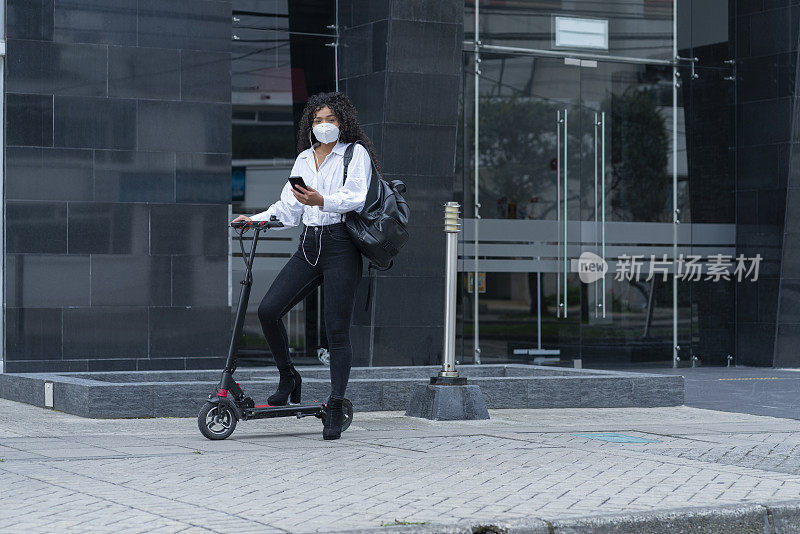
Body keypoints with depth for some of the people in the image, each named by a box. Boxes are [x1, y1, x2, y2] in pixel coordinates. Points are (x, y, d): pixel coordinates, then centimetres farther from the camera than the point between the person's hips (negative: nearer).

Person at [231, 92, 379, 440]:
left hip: (341, 246, -5)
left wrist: (321, 201, -28)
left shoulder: (356, 154, 2)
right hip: (308, 246, 5)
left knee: (337, 329, -7)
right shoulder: (304, 159, 19)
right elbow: (288, 208, 18)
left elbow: (355, 198, -13)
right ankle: (288, 378, 10)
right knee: (268, 309, -10)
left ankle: (336, 407, 0)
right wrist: (257, 220, 2)